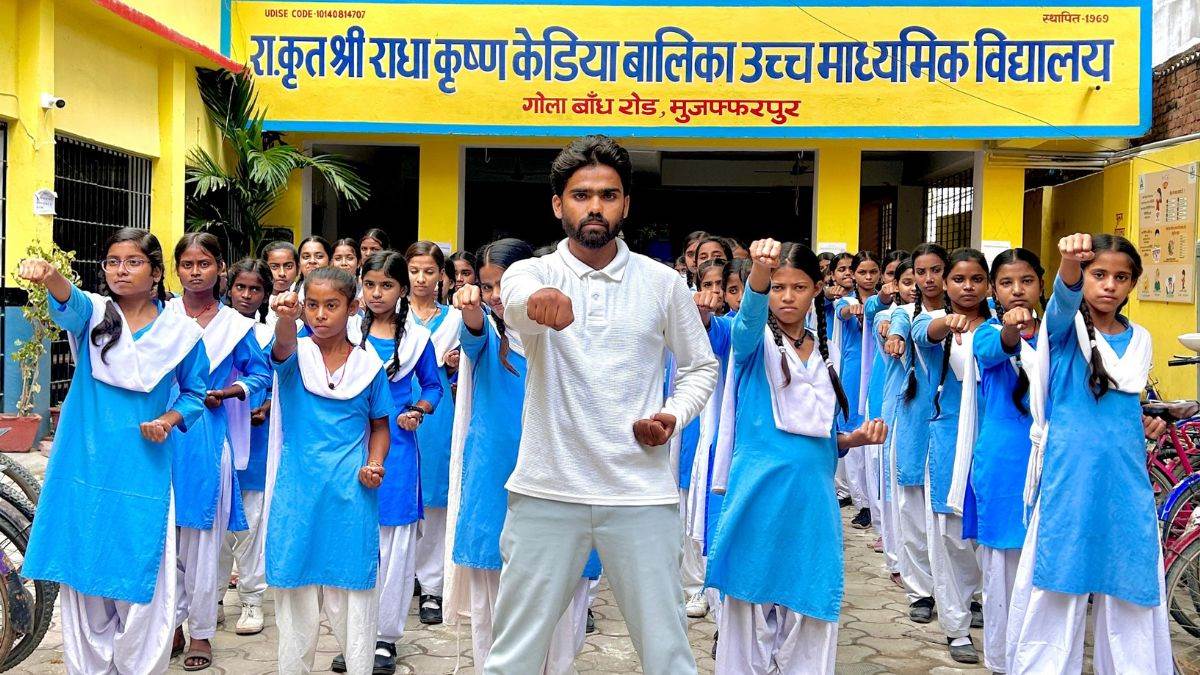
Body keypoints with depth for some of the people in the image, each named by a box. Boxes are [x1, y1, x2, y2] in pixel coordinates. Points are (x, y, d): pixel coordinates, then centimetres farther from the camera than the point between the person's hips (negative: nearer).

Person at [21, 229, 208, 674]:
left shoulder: (180, 332, 0)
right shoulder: (94, 314, -1)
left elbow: (194, 392, 12)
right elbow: (70, 303, -26)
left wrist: (169, 421, -8)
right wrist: (50, 277, -49)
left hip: (144, 474, -1)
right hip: (85, 468, 1)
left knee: (139, 583, 3)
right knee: (83, 577, 8)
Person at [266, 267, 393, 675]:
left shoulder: (369, 365, 3)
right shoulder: (297, 355, -1)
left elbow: (380, 426, 12)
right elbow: (283, 345, -26)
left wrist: (375, 463, -7)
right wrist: (286, 318, -49)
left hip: (351, 493, 0)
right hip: (297, 492, 0)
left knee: (351, 592, 5)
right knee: (296, 596, 8)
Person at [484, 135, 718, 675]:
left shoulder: (663, 283, 4)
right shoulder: (533, 271, 0)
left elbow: (701, 366, 15)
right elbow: (516, 302, -25)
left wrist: (675, 415, -5)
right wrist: (538, 300, -49)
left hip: (641, 493, 1)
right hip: (547, 490, 0)